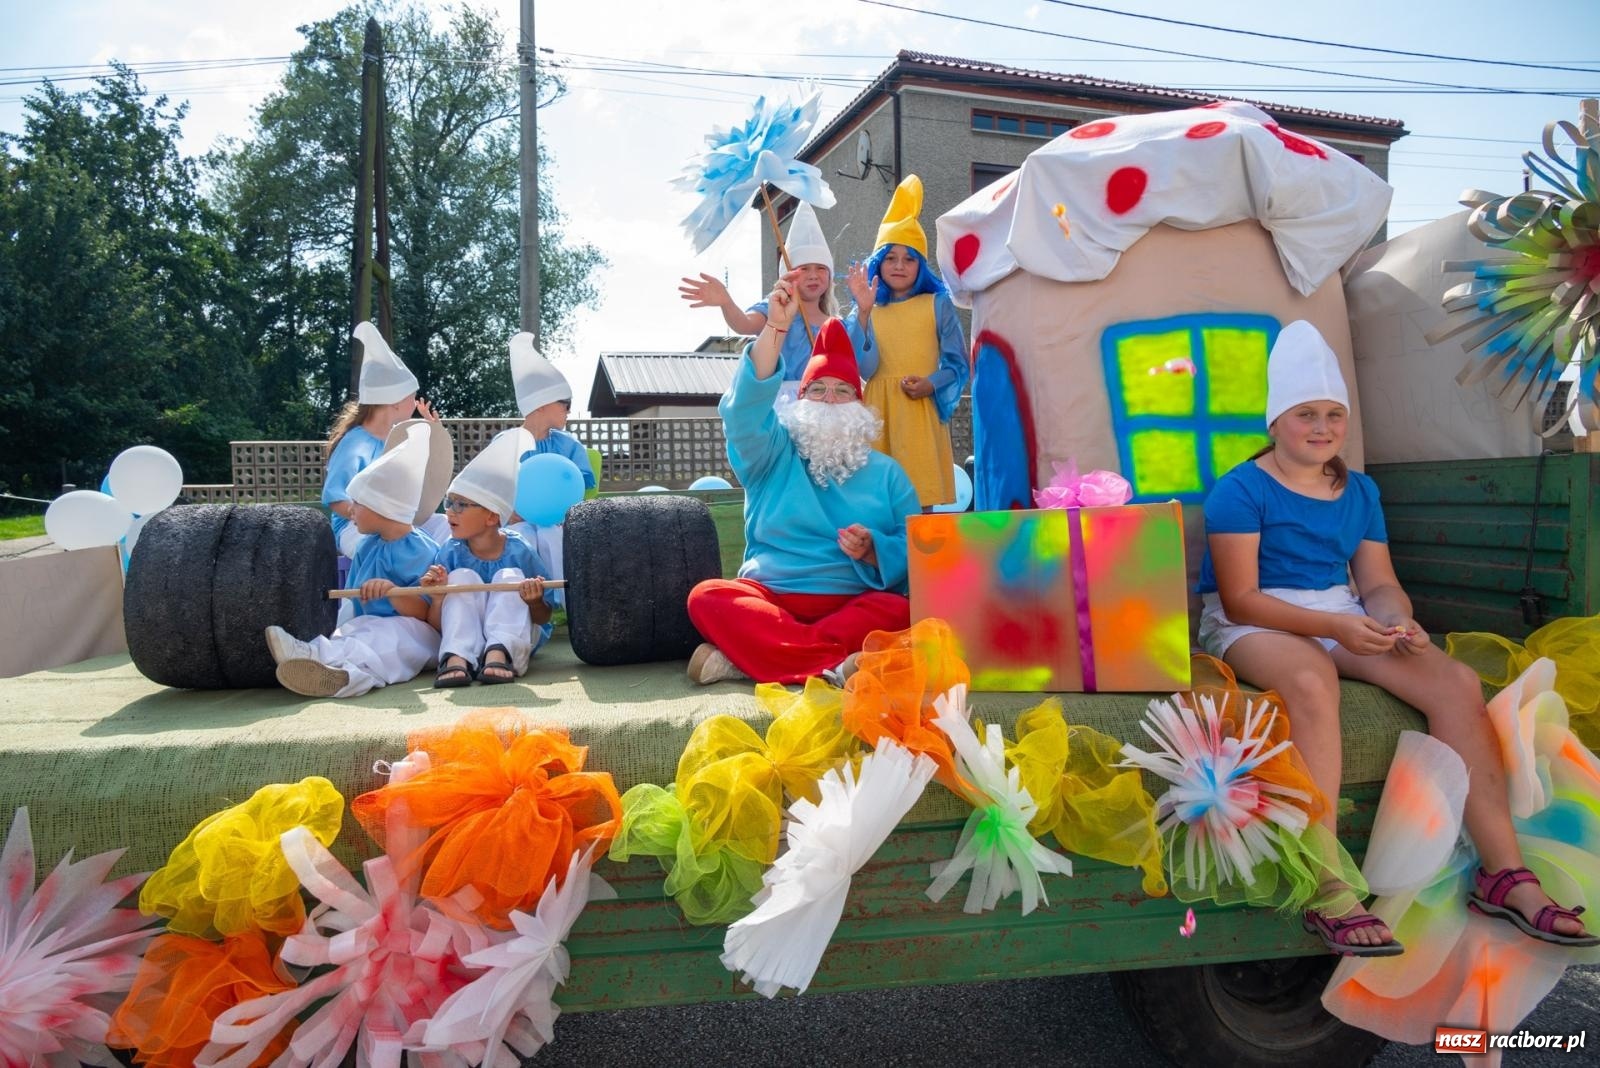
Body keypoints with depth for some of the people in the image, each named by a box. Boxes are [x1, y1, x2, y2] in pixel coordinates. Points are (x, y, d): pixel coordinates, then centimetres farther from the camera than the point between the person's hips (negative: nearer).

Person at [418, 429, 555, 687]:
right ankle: (457, 658, -38)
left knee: (509, 577, -21)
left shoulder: (520, 551, -10)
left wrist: (533, 601, -29)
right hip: (465, 636, 1)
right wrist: (438, 598, -28)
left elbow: (543, 619, -4)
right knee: (461, 577, -19)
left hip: (515, 636, -1)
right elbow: (436, 626, -6)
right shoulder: (450, 553, -6)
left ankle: (499, 654, -41)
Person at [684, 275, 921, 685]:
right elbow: (745, 409, -6)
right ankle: (833, 662, -37)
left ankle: (746, 655, -34)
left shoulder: (886, 473, 16)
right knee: (707, 596, -27)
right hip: (769, 596, 0)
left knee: (897, 611, -32)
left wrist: (872, 551, -16)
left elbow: (913, 549, 6)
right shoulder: (773, 456, 15)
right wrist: (775, 328, -16)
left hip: (854, 602, 0)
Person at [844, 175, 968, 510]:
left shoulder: (938, 304, 8)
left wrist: (930, 385, -15)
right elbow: (861, 365, -4)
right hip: (880, 410, 1)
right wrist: (863, 311, -12)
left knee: (922, 493, -5)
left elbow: (956, 362, 4)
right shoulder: (867, 311, 11)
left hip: (922, 409, -1)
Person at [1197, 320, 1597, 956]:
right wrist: (1334, 626, -24)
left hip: (1344, 618, 7)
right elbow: (1240, 598, -14)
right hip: (1255, 626, -6)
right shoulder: (1241, 491, -7)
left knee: (1457, 682, -17)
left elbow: (1380, 583, 9)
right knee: (1313, 681, -39)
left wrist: (1397, 621, -16)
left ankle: (1503, 872, -11)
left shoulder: (1359, 492, 14)